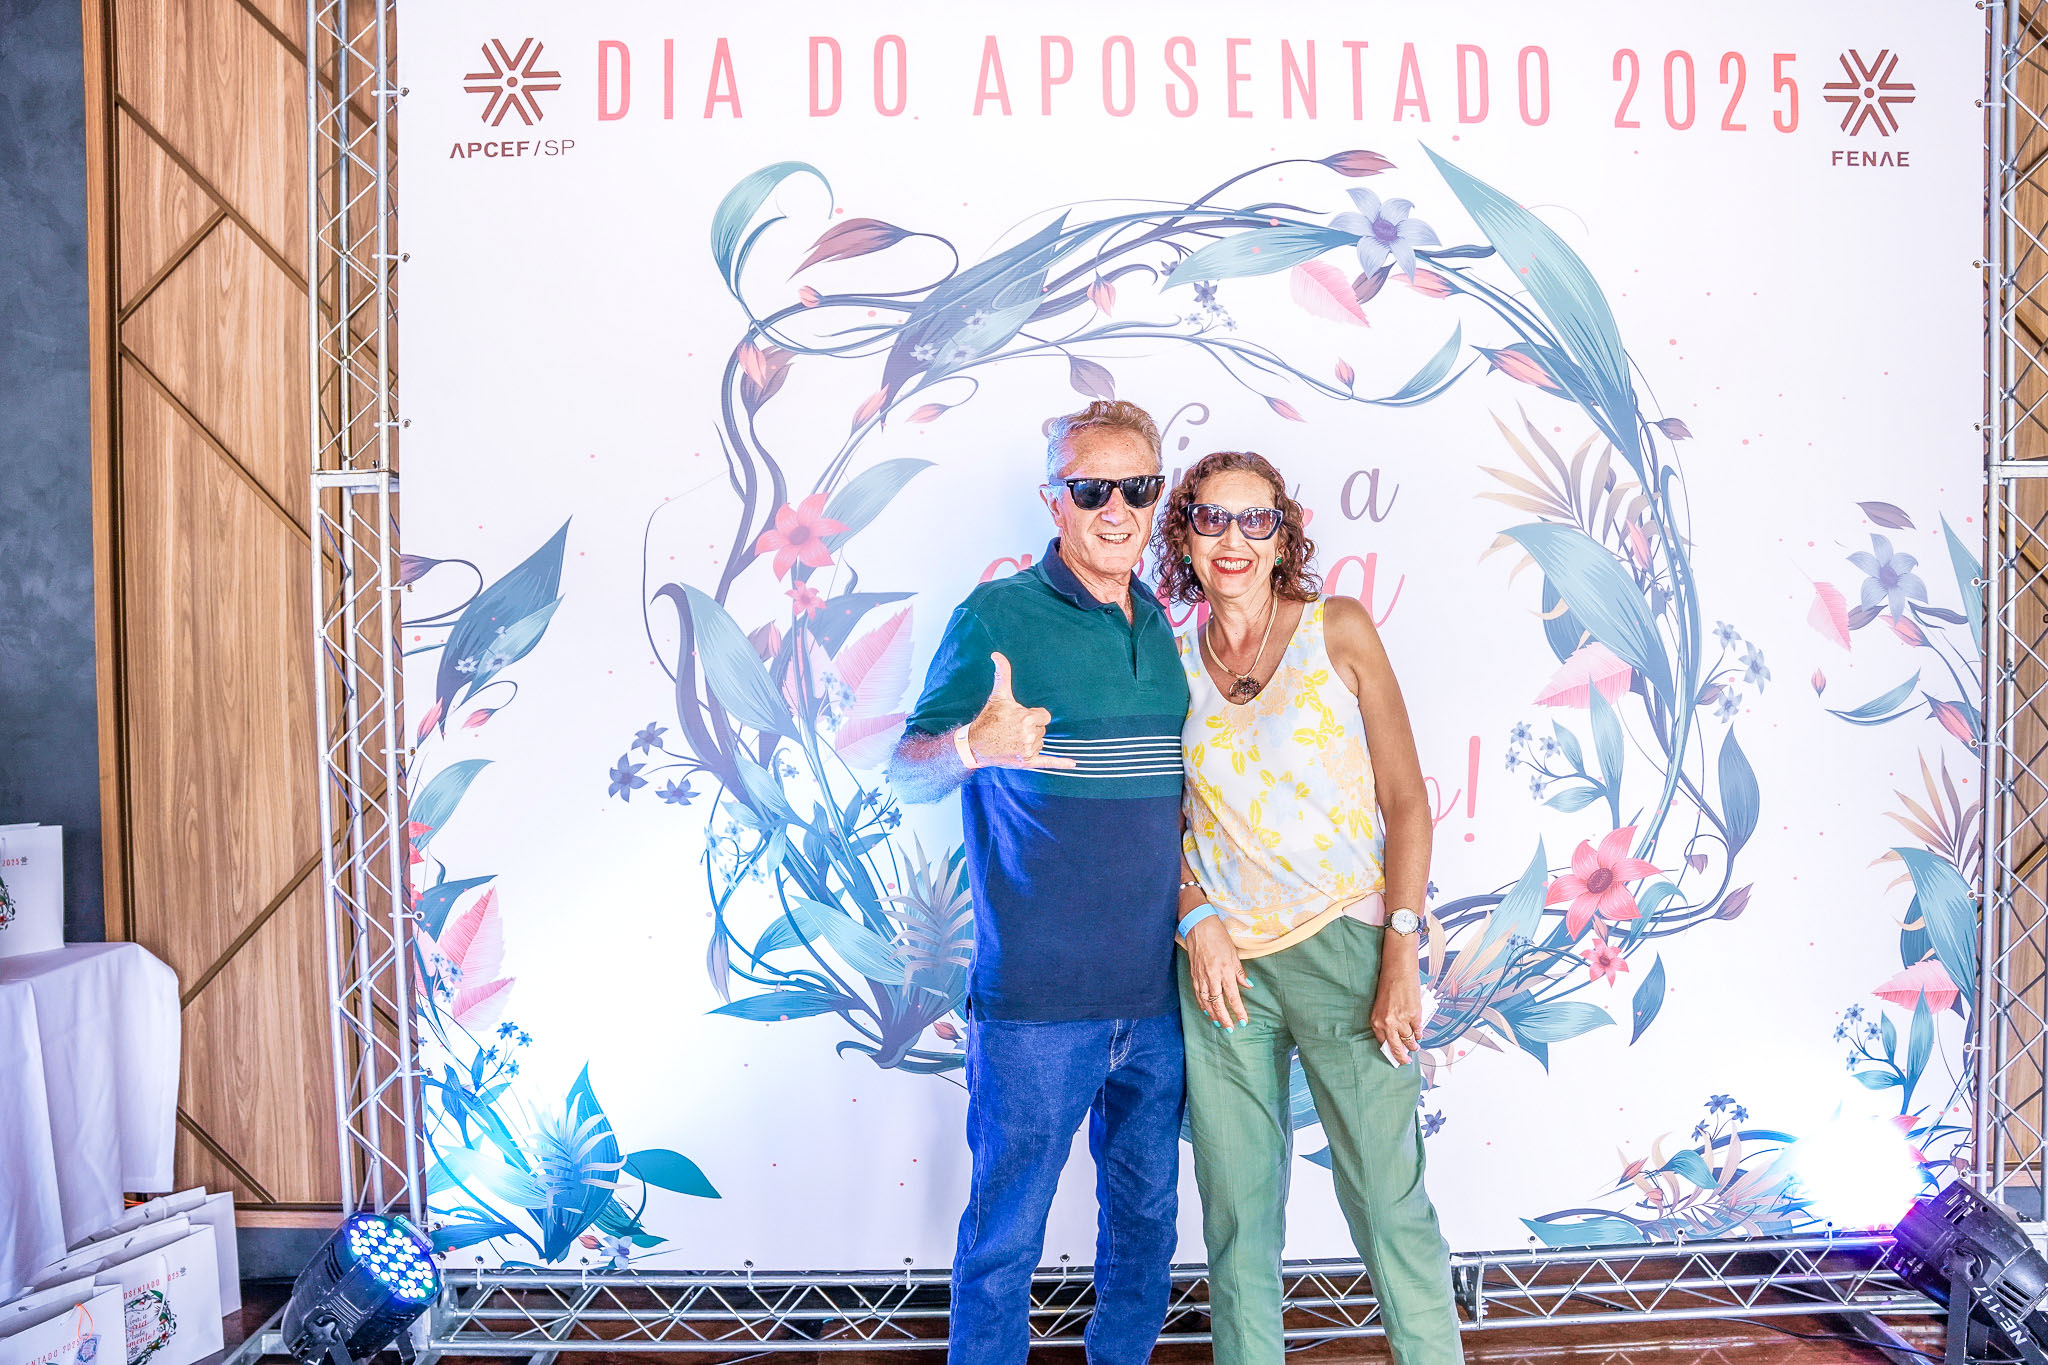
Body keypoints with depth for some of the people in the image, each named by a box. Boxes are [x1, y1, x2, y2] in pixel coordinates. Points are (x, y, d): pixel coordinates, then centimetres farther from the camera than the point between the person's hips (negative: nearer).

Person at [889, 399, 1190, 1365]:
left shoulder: (1162, 626, 10)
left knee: (1147, 1216, 19)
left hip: (1157, 990, 6)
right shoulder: (997, 616, -7)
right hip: (1036, 995, -6)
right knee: (1006, 1231, 5)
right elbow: (906, 776, -11)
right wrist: (972, 747, -32)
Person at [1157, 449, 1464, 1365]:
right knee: (1237, 1206, 11)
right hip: (1221, 958, 2)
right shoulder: (1171, 659, 7)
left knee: (1388, 1198, 3)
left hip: (1342, 946, -2)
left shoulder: (1339, 629, 0)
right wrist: (1197, 919, -3)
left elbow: (1406, 800, -2)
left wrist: (1402, 954, -10)